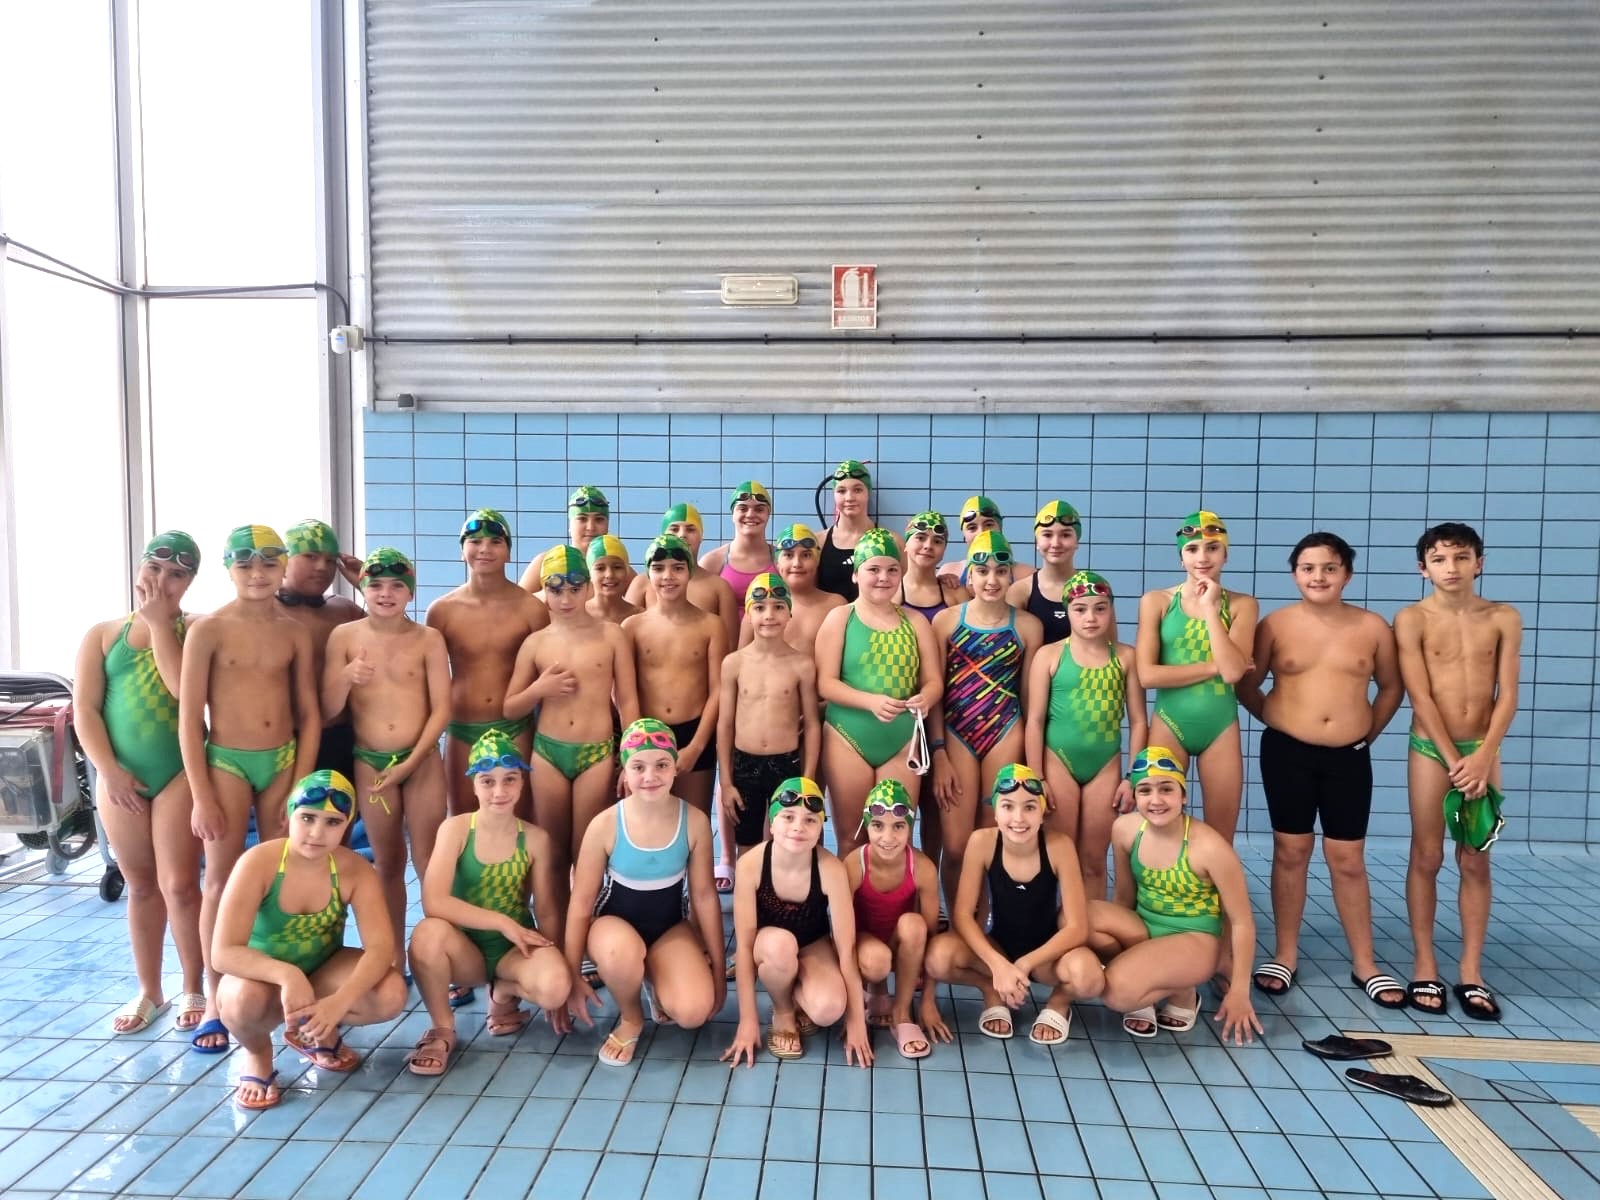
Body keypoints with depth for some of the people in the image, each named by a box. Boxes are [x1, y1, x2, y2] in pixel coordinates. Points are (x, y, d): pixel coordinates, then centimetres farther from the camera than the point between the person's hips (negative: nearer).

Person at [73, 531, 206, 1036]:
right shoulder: (103, 634, 7)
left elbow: (184, 689, -18)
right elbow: (84, 710, 2)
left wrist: (159, 622, -12)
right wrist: (109, 770, -9)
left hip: (180, 773, -3)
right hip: (119, 777, 3)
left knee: (179, 885, -3)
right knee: (141, 886, 13)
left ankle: (193, 990, 14)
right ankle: (149, 991, 27)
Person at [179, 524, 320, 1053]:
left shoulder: (294, 632, 2)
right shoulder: (208, 629, -6)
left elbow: (310, 714, 5)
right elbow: (189, 717, -6)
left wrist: (301, 784, 0)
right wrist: (201, 796, -9)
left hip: (283, 761, 3)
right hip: (226, 762, -3)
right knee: (222, 881, 3)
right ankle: (216, 1002, 14)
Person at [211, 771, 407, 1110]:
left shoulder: (356, 871, -19)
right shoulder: (258, 863, -26)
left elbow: (380, 947, -27)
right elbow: (223, 953, -32)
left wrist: (340, 1001, -44)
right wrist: (287, 975, -49)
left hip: (323, 972, 2)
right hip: (262, 977, -2)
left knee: (391, 994, -25)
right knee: (245, 998, -38)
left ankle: (317, 1034, 8)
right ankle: (257, 1055, 0)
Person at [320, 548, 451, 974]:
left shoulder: (428, 639, -4)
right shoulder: (344, 636, 0)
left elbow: (442, 707, -6)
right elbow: (328, 708, -1)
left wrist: (411, 762, -11)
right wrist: (346, 676, -21)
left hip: (422, 760, -2)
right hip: (369, 762, 2)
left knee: (429, 860, 1)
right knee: (387, 862, 12)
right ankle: (394, 956, 24)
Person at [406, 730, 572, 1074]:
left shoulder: (536, 839, -7)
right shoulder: (455, 829, -12)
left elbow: (547, 912, -3)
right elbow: (434, 902, -24)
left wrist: (559, 978, -6)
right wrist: (502, 922, -25)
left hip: (515, 949, 1)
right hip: (466, 949, 0)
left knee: (554, 987, -32)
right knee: (427, 933, -35)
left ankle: (505, 993, 6)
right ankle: (442, 1029, -9)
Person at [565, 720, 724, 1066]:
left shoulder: (695, 821, -16)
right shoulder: (604, 825, -20)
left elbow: (704, 896, -5)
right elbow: (581, 902, -9)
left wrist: (718, 969, 1)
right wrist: (573, 976, -5)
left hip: (671, 927, 1)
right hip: (616, 922, -1)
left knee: (694, 1012, -24)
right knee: (621, 951, -39)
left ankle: (656, 986, 14)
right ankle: (630, 1018, -3)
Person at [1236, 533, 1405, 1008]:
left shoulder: (1373, 627, 0)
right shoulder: (1275, 624, -3)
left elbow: (1391, 687, 12)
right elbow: (1246, 684, 5)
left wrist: (1368, 733, 8)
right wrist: (1276, 719, 4)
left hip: (1349, 757, 1)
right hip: (1287, 752, -1)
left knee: (1348, 860, 7)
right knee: (1291, 851, 7)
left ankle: (1364, 963, 21)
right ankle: (1285, 956, 18)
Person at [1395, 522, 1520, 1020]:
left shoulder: (1504, 619, 2)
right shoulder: (1412, 619, -5)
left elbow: (1507, 696, -2)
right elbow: (1420, 697, -9)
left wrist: (1482, 758, -12)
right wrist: (1453, 760, -13)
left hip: (1483, 748, 2)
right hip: (1430, 748, -2)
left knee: (1475, 863, 7)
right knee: (1426, 857, 3)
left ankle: (1472, 972, 14)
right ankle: (1424, 966, 11)